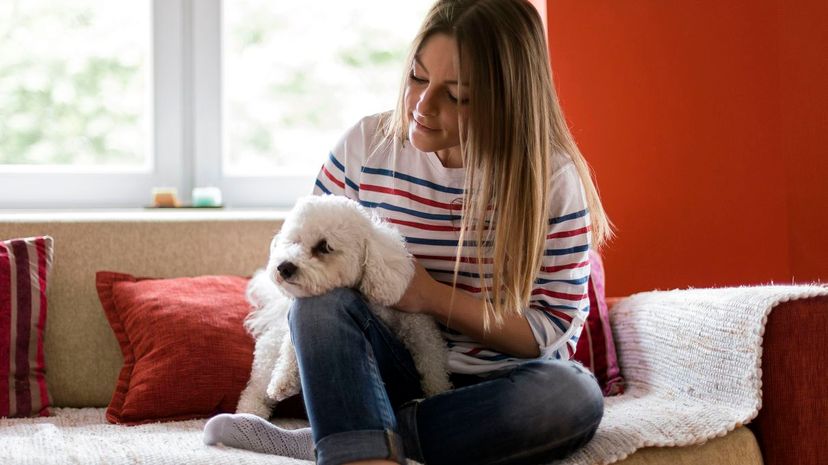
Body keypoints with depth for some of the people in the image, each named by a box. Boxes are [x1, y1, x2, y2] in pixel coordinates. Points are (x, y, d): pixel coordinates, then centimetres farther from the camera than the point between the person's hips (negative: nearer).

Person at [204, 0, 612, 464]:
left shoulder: (552, 180, -9)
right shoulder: (367, 146, -3)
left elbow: (550, 333, -8)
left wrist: (433, 296, -19)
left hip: (492, 387, -1)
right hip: (390, 369, 1)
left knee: (575, 395, -35)